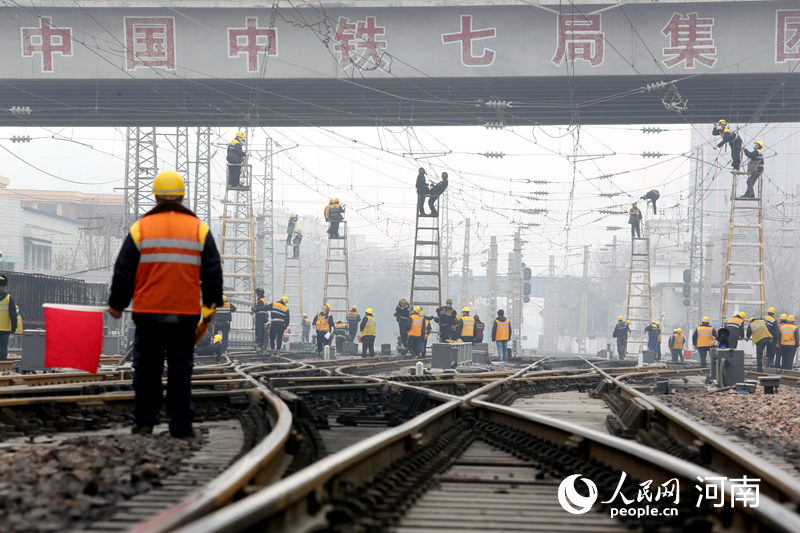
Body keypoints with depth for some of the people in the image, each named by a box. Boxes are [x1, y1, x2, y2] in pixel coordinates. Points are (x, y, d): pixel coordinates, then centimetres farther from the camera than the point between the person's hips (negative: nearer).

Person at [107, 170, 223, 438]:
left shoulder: (140, 228, 0)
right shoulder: (200, 229, 3)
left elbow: (123, 272, 4)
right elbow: (213, 273, 7)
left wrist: (116, 304, 16)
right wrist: (210, 304, 20)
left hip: (148, 313, -1)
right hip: (186, 314, 1)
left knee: (147, 369, 8)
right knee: (181, 370, 5)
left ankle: (144, 422, 9)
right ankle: (180, 425, 6)